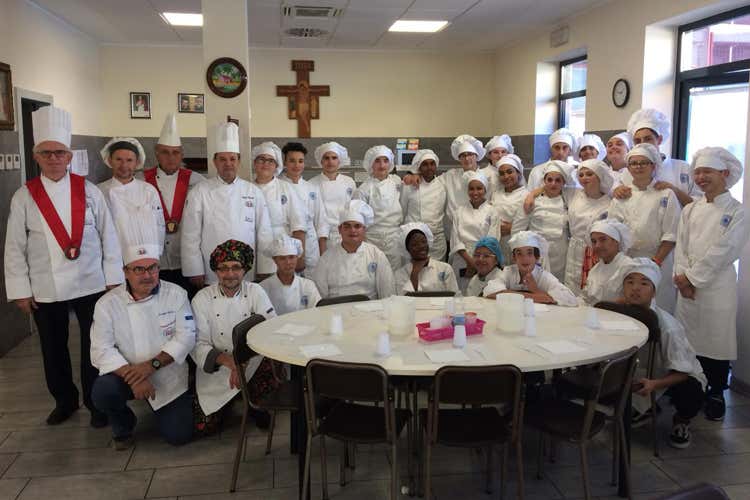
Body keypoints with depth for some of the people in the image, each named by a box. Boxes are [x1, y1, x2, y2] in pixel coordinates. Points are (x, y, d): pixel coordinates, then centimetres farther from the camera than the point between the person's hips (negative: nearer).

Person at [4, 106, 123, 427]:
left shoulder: (88, 191, -1)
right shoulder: (24, 197, -1)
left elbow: (108, 236, 1)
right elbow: (15, 248, 1)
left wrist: (113, 278, -1)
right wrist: (20, 291, -1)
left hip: (91, 285, -1)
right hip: (45, 291, 1)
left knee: (94, 347, 6)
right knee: (54, 350, 14)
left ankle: (96, 403, 23)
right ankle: (64, 401, 33)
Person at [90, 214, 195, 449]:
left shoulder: (176, 294, -7)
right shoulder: (107, 304, -8)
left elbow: (186, 337, -12)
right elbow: (102, 350, -14)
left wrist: (152, 364, -24)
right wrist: (132, 376, -28)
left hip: (169, 378, 0)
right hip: (126, 374, 0)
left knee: (179, 435, -9)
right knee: (102, 393, -30)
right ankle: (123, 426, 5)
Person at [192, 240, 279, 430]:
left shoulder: (255, 292, -1)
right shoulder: (202, 298, -1)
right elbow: (198, 345, -6)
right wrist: (228, 361, -26)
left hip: (253, 364, 1)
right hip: (214, 372, 0)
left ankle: (256, 405, 4)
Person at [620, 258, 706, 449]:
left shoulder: (667, 325, -31)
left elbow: (683, 372, -26)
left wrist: (655, 384, -42)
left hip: (677, 376, -4)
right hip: (640, 373, 4)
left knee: (690, 395, -35)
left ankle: (681, 421, 6)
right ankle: (646, 409, 16)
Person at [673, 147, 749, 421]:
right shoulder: (690, 210, 11)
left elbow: (723, 251, -12)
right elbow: (681, 246, 5)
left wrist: (692, 277, -12)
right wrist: (683, 278, -7)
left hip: (717, 285, -4)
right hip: (688, 286, 4)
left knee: (717, 339, 3)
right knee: (688, 339, 8)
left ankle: (716, 394, 19)